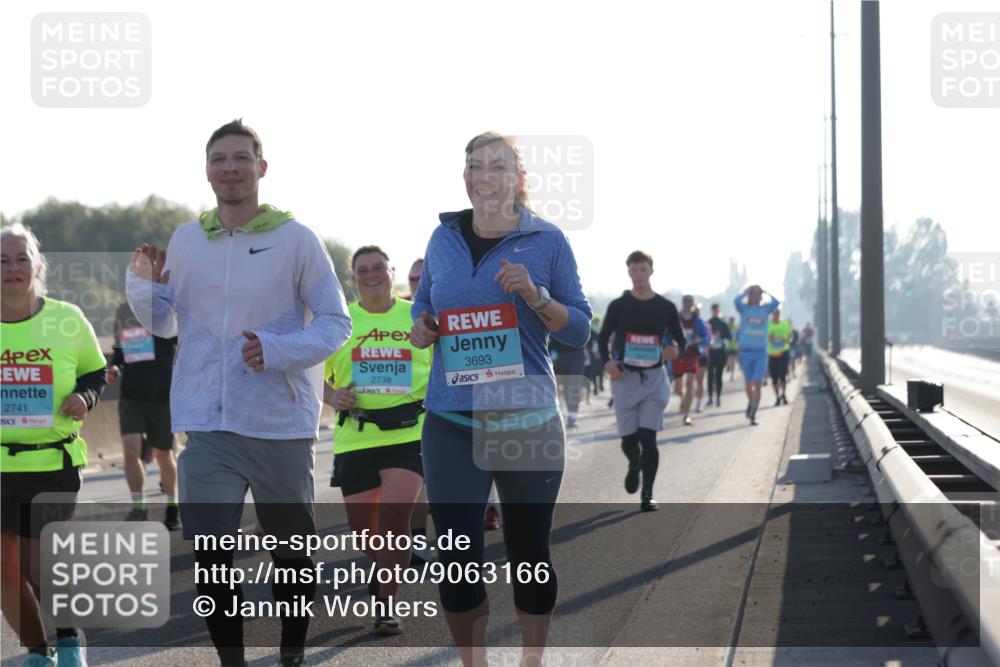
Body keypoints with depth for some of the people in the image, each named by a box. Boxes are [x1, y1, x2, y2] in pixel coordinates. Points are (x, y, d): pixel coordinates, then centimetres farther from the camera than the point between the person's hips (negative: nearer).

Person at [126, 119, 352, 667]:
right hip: (205, 424, 2)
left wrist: (279, 350, -20)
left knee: (292, 550, 11)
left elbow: (336, 321, -4)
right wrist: (143, 287, -5)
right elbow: (164, 324, 15)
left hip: (280, 422, -2)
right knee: (210, 555, -5)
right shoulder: (185, 239, 7)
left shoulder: (296, 239, -4)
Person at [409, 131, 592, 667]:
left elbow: (579, 329, 1)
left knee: (528, 551, 8)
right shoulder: (444, 239, 8)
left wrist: (536, 296, -16)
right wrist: (421, 328, 1)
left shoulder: (547, 241, 0)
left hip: (527, 419, -2)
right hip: (450, 421, 2)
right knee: (455, 556, -3)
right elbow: (422, 303, 23)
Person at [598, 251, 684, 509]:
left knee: (648, 439, -10)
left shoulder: (665, 307, 4)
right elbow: (603, 337, 9)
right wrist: (607, 361, -11)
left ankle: (647, 495, -1)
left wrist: (674, 350, -14)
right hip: (624, 378, 1)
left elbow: (680, 338, 10)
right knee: (628, 439, 2)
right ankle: (634, 464, 38)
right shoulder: (618, 306, 3)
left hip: (654, 378, 0)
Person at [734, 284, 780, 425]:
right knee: (748, 384, 11)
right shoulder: (744, 308, 3)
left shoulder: (765, 308, 7)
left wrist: (765, 292, 0)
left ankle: (752, 415, -14)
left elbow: (775, 302, -12)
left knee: (757, 384, -11)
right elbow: (736, 300, -18)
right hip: (746, 350, 0)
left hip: (761, 352, 0)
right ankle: (750, 403, 39)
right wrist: (746, 291, -4)